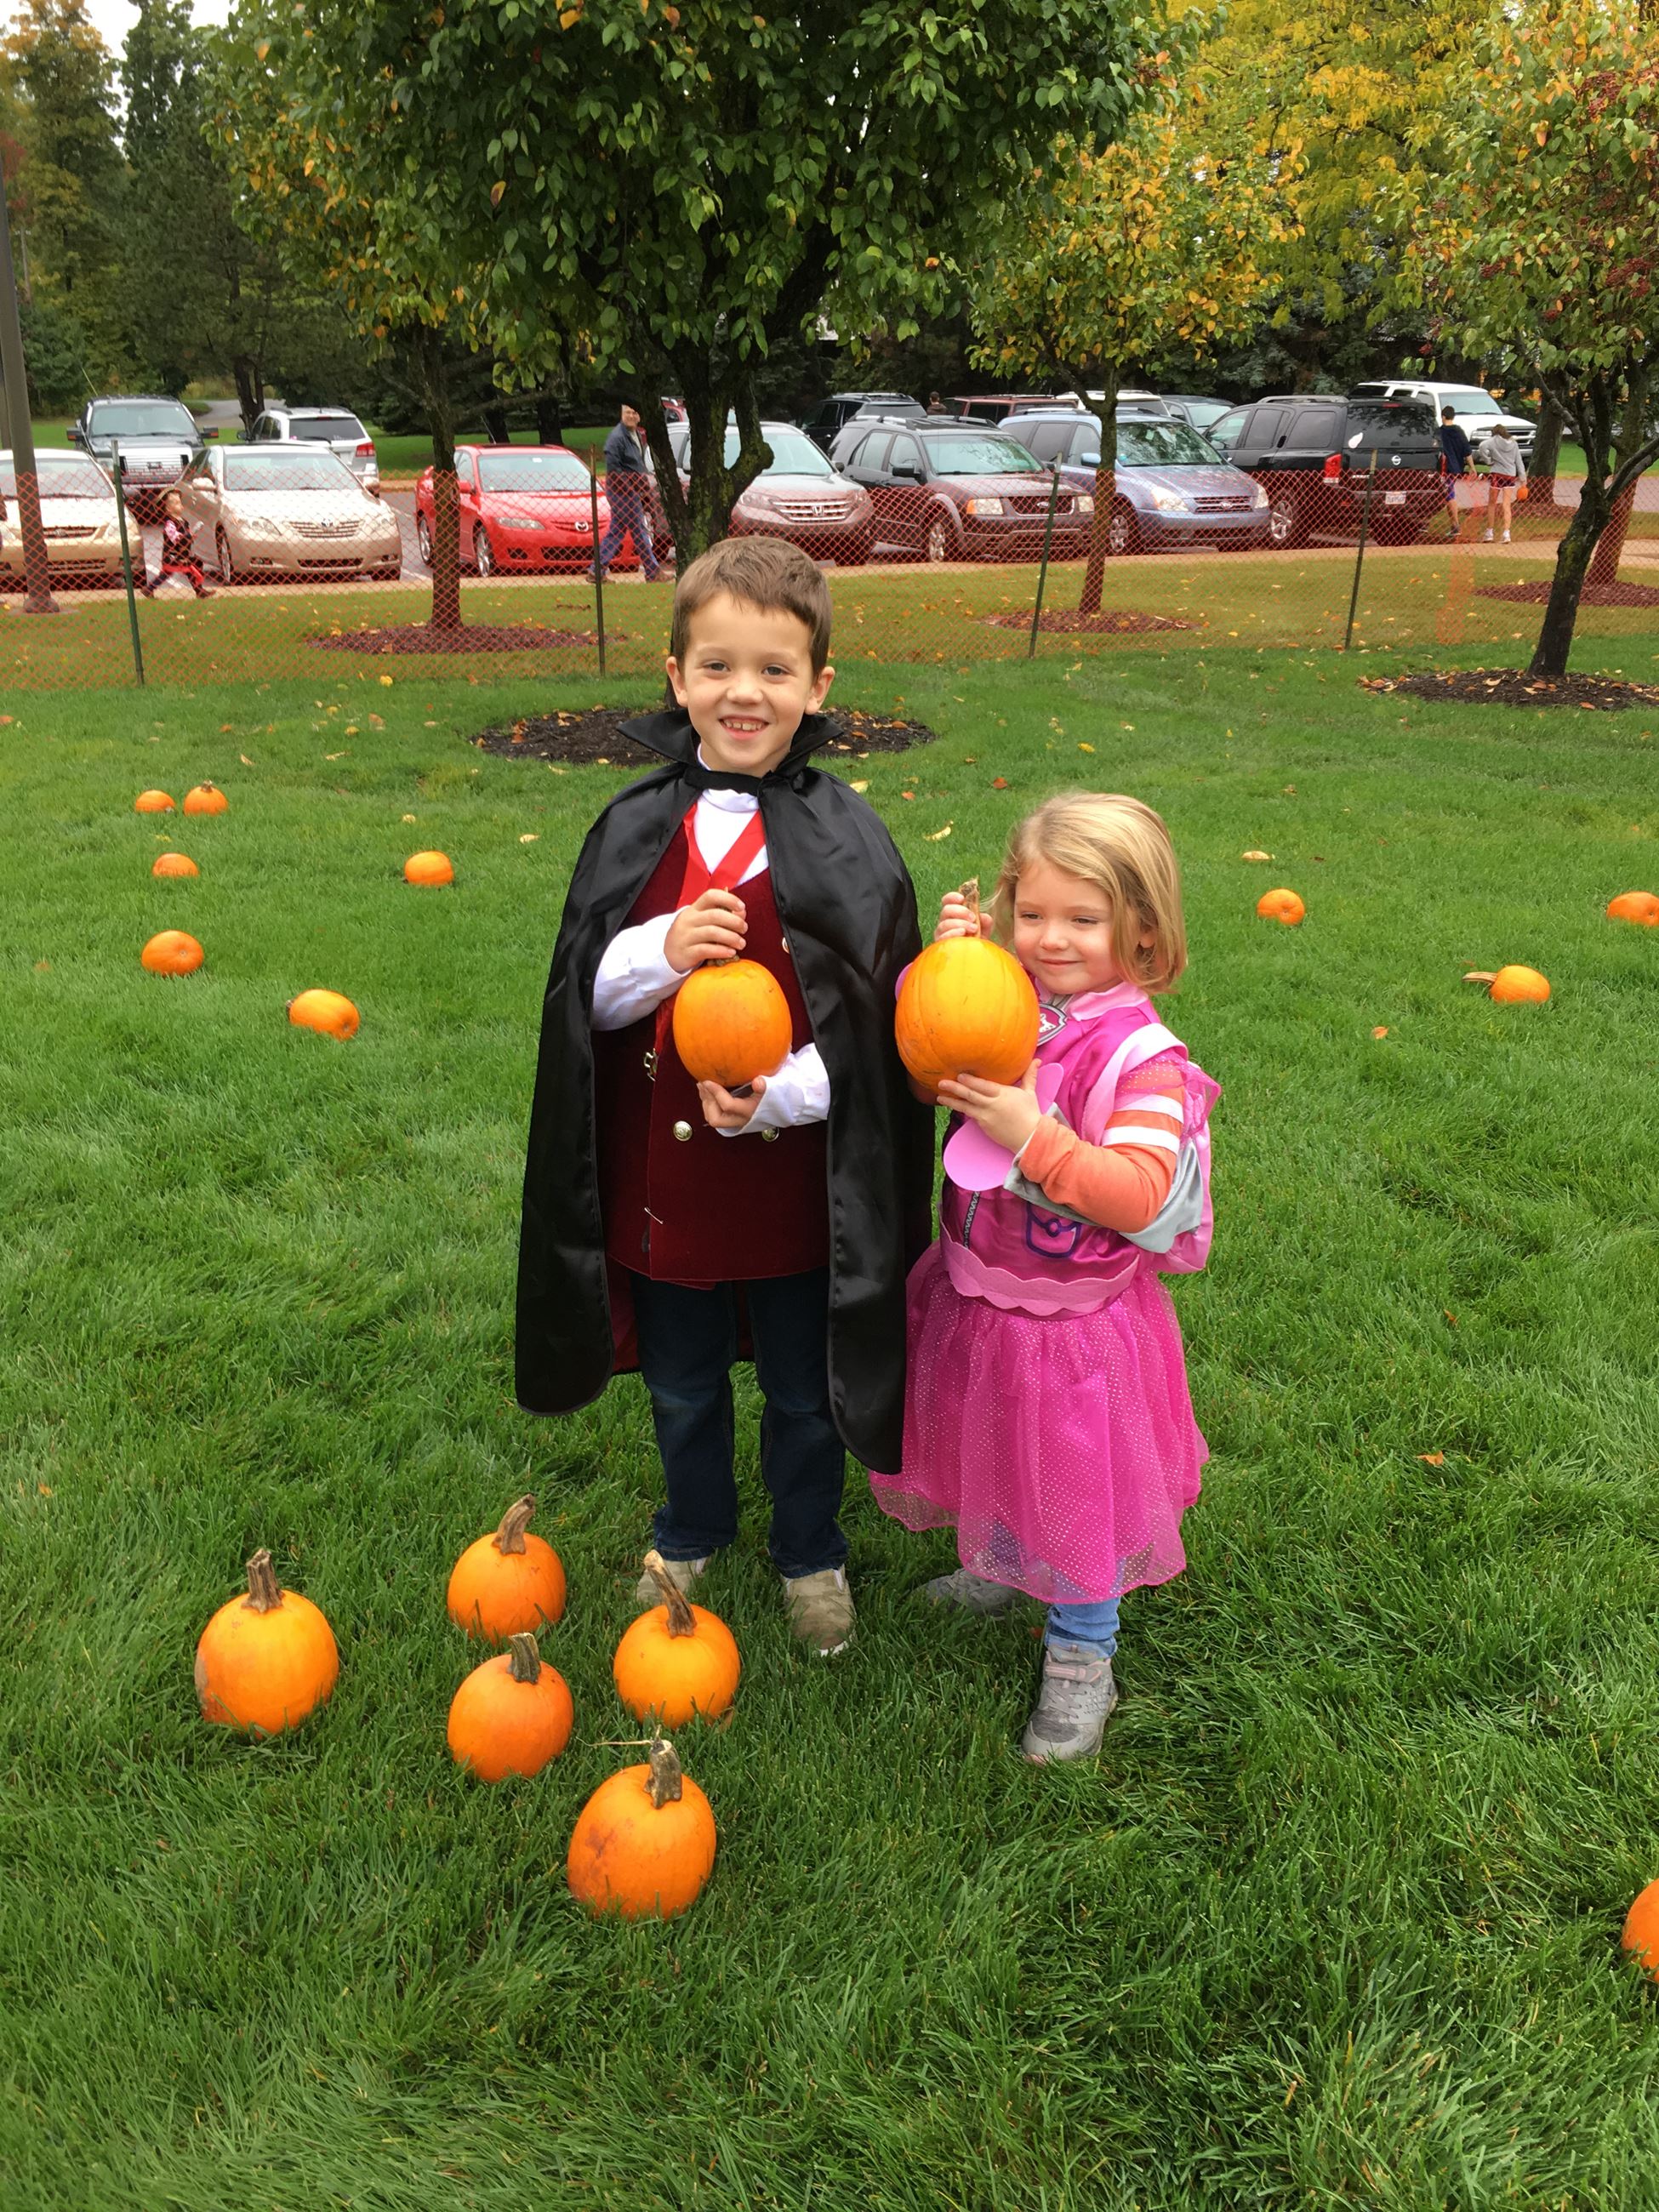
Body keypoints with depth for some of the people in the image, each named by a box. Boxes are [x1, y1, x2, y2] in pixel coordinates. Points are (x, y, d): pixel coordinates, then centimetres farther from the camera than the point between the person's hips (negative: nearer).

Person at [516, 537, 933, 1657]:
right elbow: (585, 996, -2)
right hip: (662, 1182, 2)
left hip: (796, 1186, -2)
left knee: (804, 1397, 19)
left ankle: (812, 1556, 45)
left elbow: (878, 1027, -9)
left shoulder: (847, 841, -11)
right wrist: (662, 952, -22)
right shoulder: (636, 829, -4)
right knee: (682, 1392, 23)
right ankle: (693, 1535, 50)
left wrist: (782, 1094, -24)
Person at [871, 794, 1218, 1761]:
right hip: (974, 1296, 5)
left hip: (1077, 1326, -5)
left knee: (1076, 1491, 13)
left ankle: (1081, 1659, 35)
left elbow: (1137, 1198, -31)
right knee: (994, 1458, 27)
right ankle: (999, 1570, 56)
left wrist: (1032, 1134, -37)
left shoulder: (1142, 1058, -23)